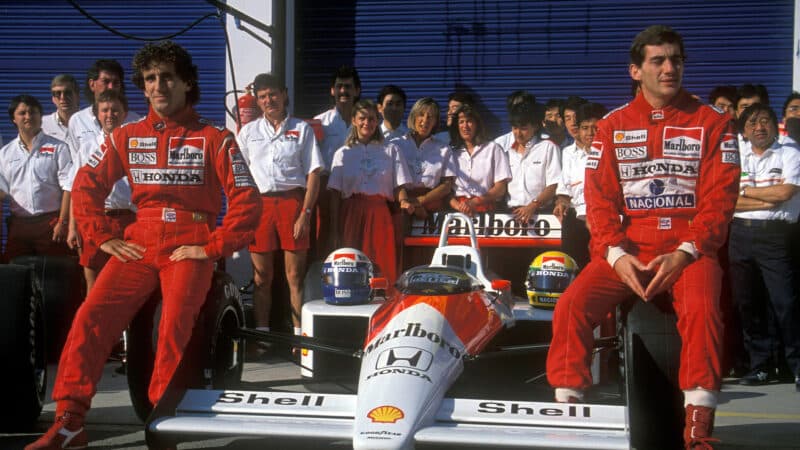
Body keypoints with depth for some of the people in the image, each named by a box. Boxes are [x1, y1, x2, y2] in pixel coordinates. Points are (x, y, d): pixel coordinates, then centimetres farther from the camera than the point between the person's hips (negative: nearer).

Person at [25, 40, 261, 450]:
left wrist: (213, 247, -7)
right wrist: (103, 238, 5)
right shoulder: (126, 137, 13)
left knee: (175, 324, -27)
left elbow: (247, 200, -1)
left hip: (190, 247, -3)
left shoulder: (214, 138, 2)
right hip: (138, 244, 3)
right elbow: (86, 185, 15)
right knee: (90, 317, -16)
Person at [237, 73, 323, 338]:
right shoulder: (249, 132, 14)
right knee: (261, 276, 2)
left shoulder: (302, 129, 8)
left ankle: (299, 336, -1)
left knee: (295, 276, -3)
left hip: (293, 201, -2)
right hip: (259, 204, 2)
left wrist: (305, 212, -7)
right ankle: (261, 334, 8)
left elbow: (313, 174, 3)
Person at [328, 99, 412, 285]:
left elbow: (399, 185, 10)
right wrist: (335, 231, 1)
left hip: (380, 213, 0)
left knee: (384, 268, -11)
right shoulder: (343, 153, 17)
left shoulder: (391, 150, 16)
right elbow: (335, 194, 11)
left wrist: (404, 201, -14)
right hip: (352, 213, 0)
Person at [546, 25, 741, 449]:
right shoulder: (611, 126, 10)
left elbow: (720, 198, -2)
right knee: (572, 305, -22)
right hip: (627, 248, 2)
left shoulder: (712, 123, 5)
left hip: (690, 248, -2)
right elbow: (599, 199, 3)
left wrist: (684, 254, -16)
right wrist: (616, 254, -14)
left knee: (701, 308, -32)